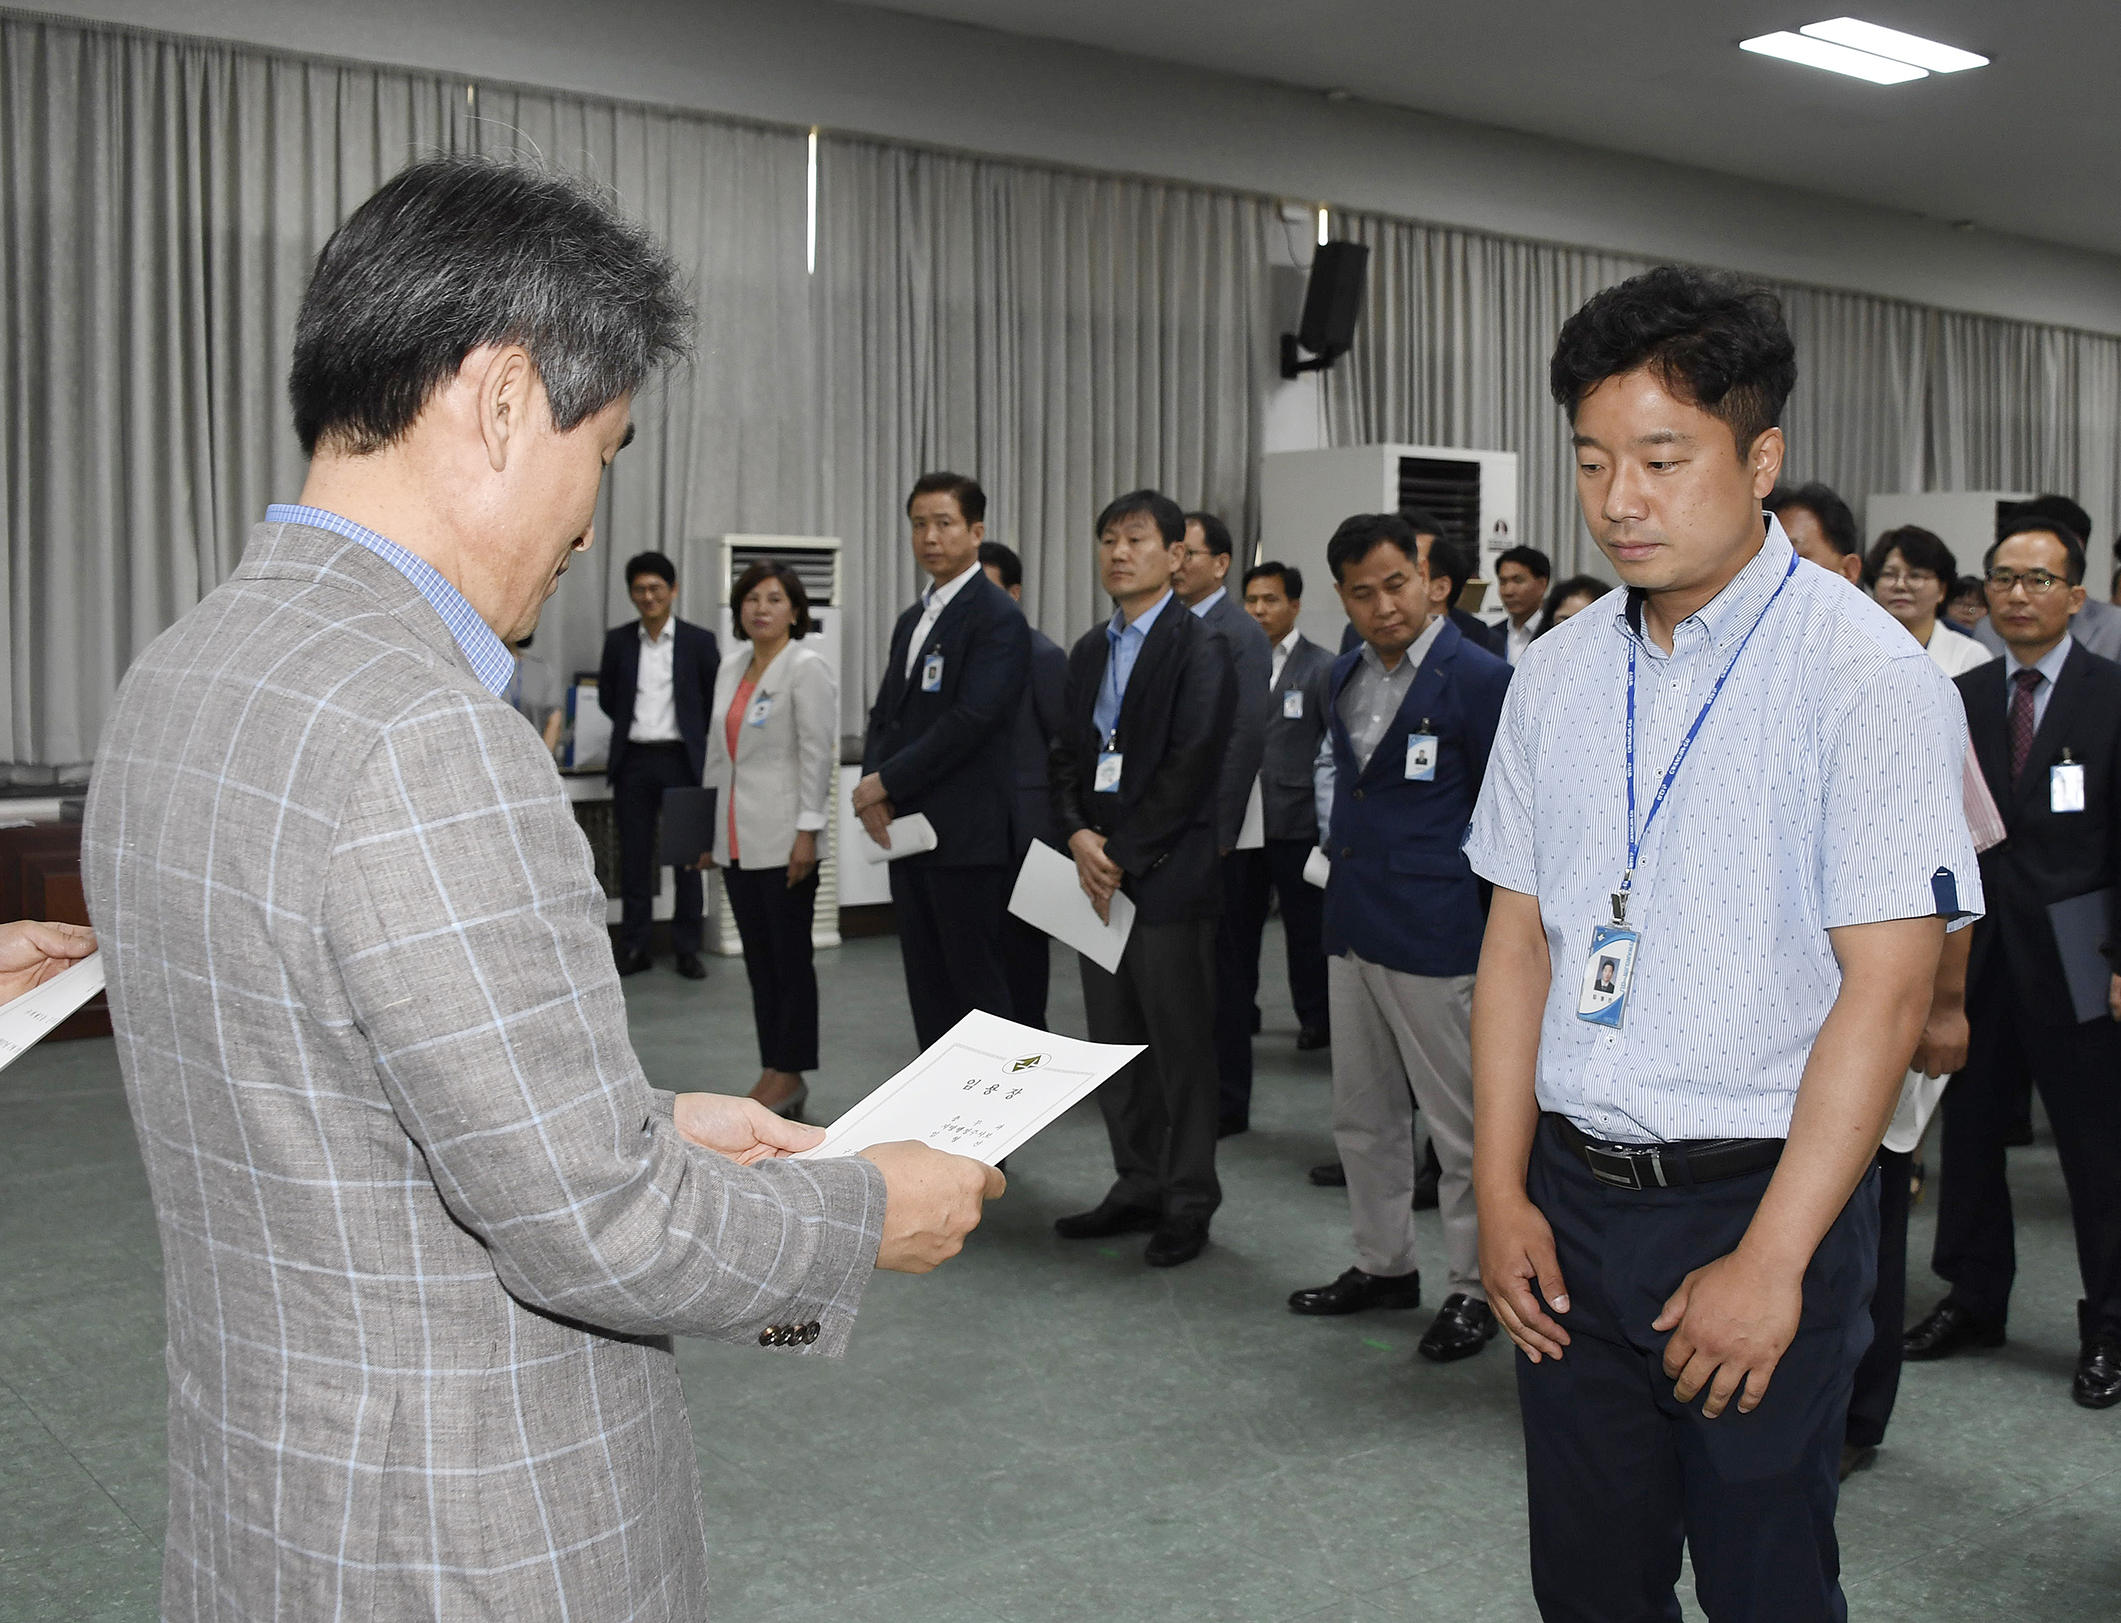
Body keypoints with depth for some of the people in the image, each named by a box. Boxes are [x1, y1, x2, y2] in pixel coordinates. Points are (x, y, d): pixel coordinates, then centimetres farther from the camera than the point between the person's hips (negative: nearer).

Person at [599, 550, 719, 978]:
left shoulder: (698, 641, 1)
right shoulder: (618, 641, 7)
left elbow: (717, 700, 5)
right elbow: (607, 699, 16)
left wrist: (692, 735, 7)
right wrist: (632, 725, 12)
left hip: (682, 759, -2)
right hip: (633, 761, 2)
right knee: (634, 857, 5)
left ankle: (687, 948, 11)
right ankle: (634, 948, 12)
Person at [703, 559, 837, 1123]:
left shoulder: (807, 668, -8)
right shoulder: (731, 667, 14)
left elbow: (818, 755, -14)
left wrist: (807, 833, -18)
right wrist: (709, 828, 16)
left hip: (783, 838, -7)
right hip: (738, 839, 8)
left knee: (790, 959, 0)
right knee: (758, 961, 11)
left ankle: (790, 1076, 9)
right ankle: (772, 1075, 18)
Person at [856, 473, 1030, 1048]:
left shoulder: (997, 617, -10)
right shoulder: (912, 620, 18)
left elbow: (970, 720, -19)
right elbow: (886, 713, 16)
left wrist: (886, 782, -14)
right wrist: (872, 786, -3)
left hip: (966, 833, -8)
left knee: (976, 984, -4)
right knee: (927, 985, 12)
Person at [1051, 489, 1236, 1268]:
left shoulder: (1199, 648, -7)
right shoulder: (1089, 650, 16)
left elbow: (1189, 768, -14)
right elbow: (1068, 755, 13)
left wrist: (1123, 856, -14)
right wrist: (1078, 835, -5)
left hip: (1167, 874, -7)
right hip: (1098, 872, 7)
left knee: (1181, 1042, 1)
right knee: (1113, 1041, 12)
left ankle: (1188, 1202, 12)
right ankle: (1138, 1187, 24)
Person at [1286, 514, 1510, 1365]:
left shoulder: (1479, 678, -12)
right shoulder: (1347, 673, 10)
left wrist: (1498, 942, -8)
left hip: (1433, 935, -8)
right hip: (1352, 929, 8)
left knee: (1459, 1123, 2)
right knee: (1363, 1116, 17)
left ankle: (1473, 1287, 16)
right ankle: (1384, 1265, 32)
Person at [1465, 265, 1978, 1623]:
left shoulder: (1866, 673, -11)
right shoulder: (1559, 673, 6)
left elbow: (1888, 990, -14)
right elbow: (1519, 940, 8)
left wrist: (1771, 1260, -16)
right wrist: (1502, 1192, 3)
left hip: (1762, 1201, -4)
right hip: (1571, 1199, 5)